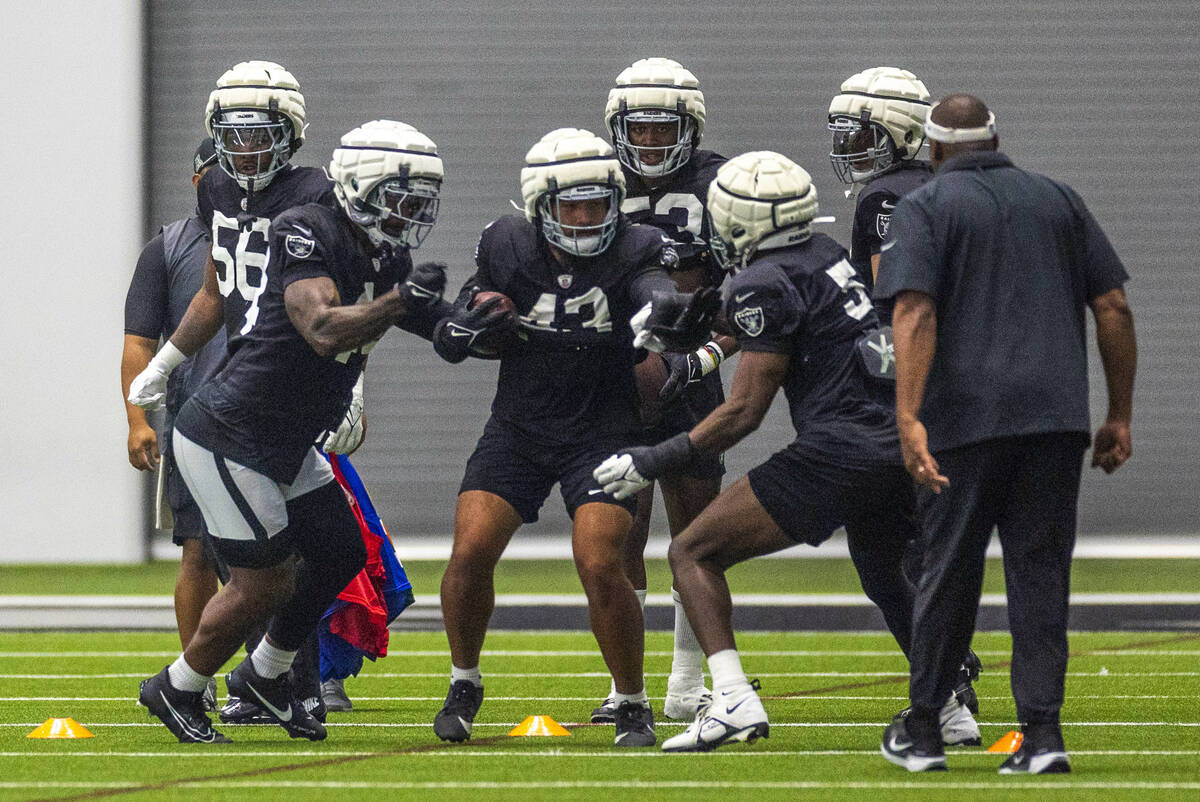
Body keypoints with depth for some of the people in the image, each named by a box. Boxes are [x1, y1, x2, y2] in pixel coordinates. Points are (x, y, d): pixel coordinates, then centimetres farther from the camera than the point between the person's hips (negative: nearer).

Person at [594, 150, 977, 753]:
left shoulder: (765, 284, -8)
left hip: (840, 451, -9)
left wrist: (656, 460, -4)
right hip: (902, 447, 9)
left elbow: (745, 411, -9)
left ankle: (733, 700, -17)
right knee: (884, 572, 36)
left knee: (693, 555, -2)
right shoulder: (827, 255, 16)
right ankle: (951, 708, 36)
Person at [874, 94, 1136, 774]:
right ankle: (1043, 733, -3)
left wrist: (909, 418, -19)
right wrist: (1120, 415, 15)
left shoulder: (926, 208, 3)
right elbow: (1114, 309, 10)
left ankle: (922, 732, 17)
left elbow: (916, 313, -12)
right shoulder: (1058, 201, 15)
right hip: (1058, 422, 2)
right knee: (1041, 575, 5)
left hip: (966, 419, -2)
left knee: (950, 572, 8)